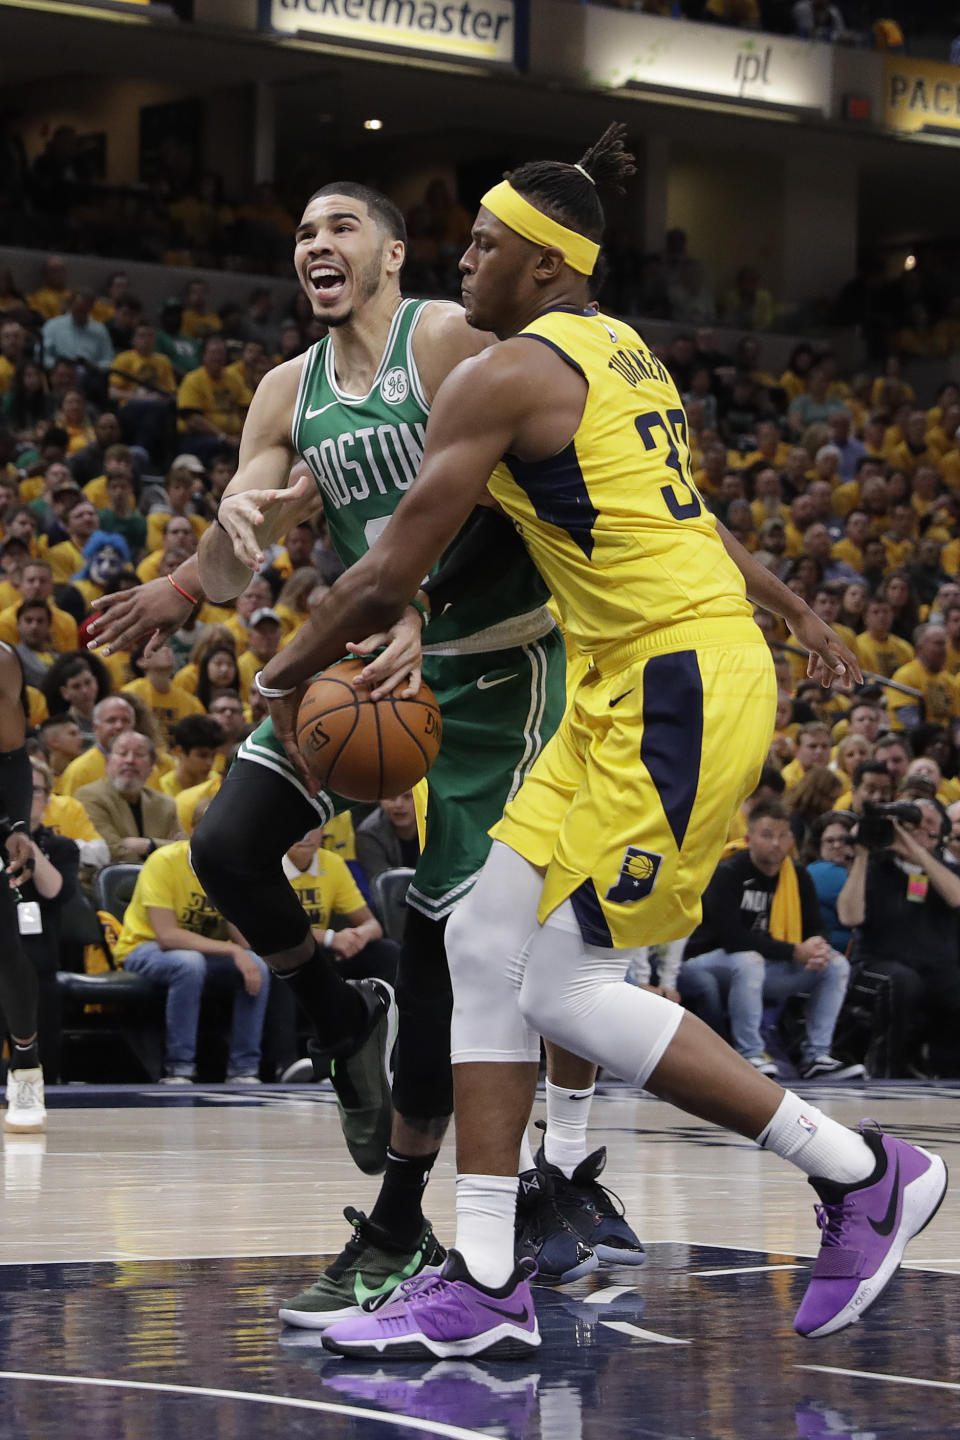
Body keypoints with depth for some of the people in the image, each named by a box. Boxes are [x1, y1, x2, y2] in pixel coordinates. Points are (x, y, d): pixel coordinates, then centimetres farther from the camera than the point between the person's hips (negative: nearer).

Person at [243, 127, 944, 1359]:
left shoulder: (505, 376, -12)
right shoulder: (622, 355, 16)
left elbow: (389, 579, -12)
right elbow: (688, 517, 30)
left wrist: (286, 674, 3)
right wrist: (796, 615, 43)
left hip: (679, 686, -10)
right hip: (632, 688, 10)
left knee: (565, 988, -9)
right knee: (486, 942, 5)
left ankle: (864, 1174, 2)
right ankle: (484, 1287, 6)